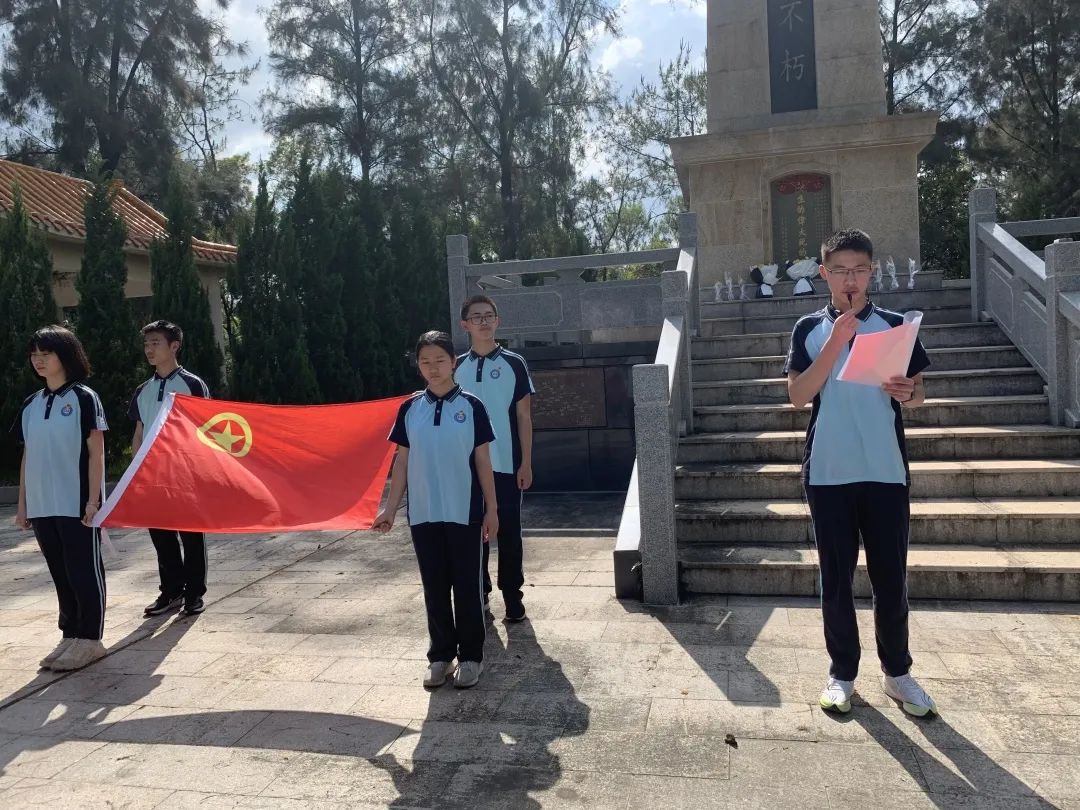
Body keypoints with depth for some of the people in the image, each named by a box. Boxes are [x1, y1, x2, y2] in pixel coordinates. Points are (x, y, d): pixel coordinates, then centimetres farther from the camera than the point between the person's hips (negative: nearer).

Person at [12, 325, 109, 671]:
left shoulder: (83, 397, -5)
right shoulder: (30, 404, 12)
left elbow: (96, 452, -8)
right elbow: (28, 456, 15)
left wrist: (93, 500, -13)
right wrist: (22, 503, 12)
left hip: (76, 504, -6)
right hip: (42, 506, 6)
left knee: (84, 572, 1)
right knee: (60, 574, 12)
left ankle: (90, 640, 9)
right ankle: (70, 635, 22)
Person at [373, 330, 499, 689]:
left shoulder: (471, 406, -4)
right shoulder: (410, 408, 3)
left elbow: (483, 461, -1)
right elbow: (402, 461, 7)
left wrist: (491, 509, -2)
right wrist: (391, 507, 3)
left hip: (464, 513, -2)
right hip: (423, 513, 3)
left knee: (466, 586, 5)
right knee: (434, 587, 11)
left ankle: (470, 655, 19)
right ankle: (441, 654, 24)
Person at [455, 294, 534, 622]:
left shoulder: (514, 363, -1)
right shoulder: (457, 367, 6)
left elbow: (524, 417, -1)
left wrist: (525, 463, -5)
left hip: (506, 465, -2)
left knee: (508, 532, 3)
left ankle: (512, 596, 16)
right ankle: (478, 595, 21)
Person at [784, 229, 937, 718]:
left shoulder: (895, 326, 6)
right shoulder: (809, 329, 2)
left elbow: (918, 391, 9)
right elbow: (798, 396, -9)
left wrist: (908, 394, -15)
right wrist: (836, 342, -17)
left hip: (886, 471, 1)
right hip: (828, 473, -1)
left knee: (890, 576, 8)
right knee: (836, 577, 7)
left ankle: (897, 671, 25)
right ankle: (842, 673, 20)